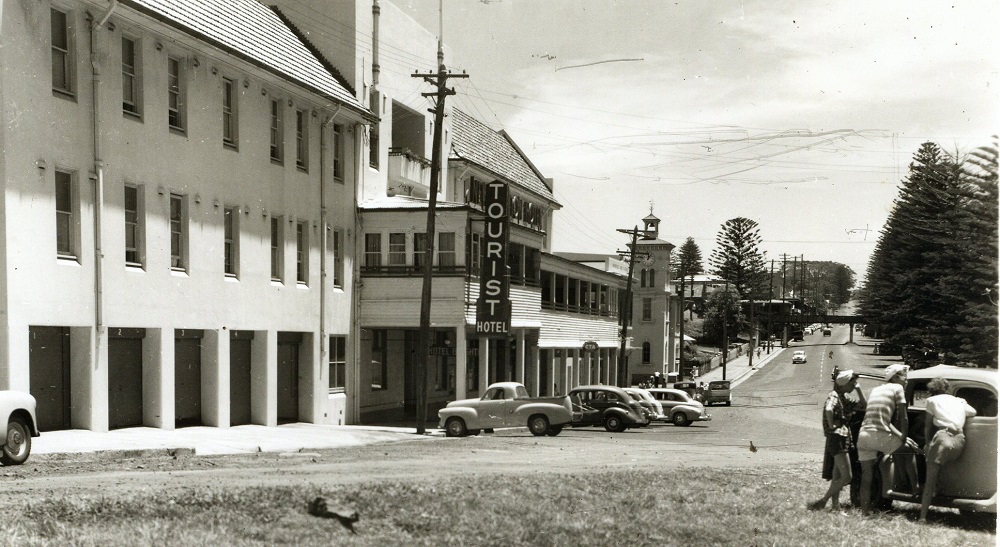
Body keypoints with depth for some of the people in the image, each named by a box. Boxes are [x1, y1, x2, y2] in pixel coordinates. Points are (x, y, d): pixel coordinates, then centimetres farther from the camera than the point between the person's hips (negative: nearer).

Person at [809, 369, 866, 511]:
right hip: (837, 439, -10)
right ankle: (821, 502, -13)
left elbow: (863, 405, 22)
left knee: (837, 477, 9)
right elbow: (828, 410, -31)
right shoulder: (834, 396, -10)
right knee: (846, 477, -13)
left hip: (844, 439, 10)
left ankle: (835, 505, 12)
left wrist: (859, 389, 14)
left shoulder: (845, 398, 18)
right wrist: (831, 426, -21)